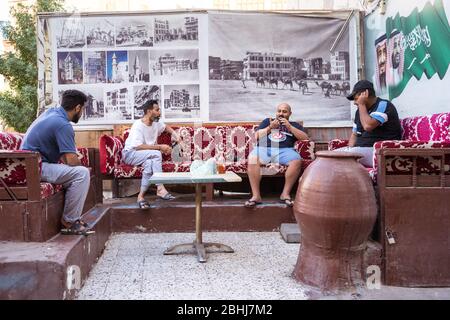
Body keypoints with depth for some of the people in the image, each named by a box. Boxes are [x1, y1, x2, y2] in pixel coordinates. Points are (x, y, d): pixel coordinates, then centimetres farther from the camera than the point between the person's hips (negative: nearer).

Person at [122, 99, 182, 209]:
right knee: (156, 154, -33)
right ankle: (160, 189, -33)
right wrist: (160, 147, -29)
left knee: (150, 163, -33)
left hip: (148, 156, 6)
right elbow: (138, 146, -29)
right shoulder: (138, 125, -19)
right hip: (130, 154, -6)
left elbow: (166, 127, 28)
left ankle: (141, 196, -31)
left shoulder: (156, 123, 4)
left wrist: (175, 135, 8)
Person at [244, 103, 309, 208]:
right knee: (252, 159, -34)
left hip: (284, 150, 0)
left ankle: (285, 193, -24)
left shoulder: (294, 125, 26)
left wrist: (289, 127, 2)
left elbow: (305, 138, 9)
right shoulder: (267, 121, 29)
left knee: (297, 161, -34)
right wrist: (270, 127, 3)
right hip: (263, 149, 0)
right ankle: (256, 195, -33)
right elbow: (257, 136, 17)